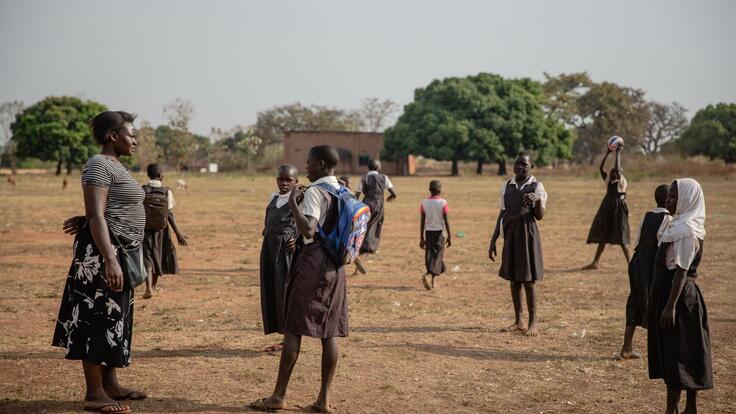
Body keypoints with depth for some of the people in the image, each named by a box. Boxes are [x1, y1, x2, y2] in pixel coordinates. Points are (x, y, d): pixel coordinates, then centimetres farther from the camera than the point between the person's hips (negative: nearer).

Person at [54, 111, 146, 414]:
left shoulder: (115, 166, 17)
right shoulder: (99, 165, -13)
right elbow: (96, 216, -21)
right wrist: (109, 260, -26)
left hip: (120, 251, 10)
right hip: (103, 252, -10)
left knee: (115, 318, 14)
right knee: (98, 318, -6)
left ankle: (110, 384, 22)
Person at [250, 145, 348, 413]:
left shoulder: (314, 192, -13)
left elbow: (308, 231, -26)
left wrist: (293, 203, -17)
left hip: (312, 263, -8)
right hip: (335, 266, 8)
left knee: (293, 328, -2)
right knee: (329, 332, 7)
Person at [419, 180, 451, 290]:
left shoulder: (424, 202, 0)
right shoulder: (443, 203, -7)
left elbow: (422, 222, 1)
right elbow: (446, 221, -8)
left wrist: (421, 238, 7)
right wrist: (449, 236, 0)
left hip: (428, 232, 2)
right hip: (439, 232, -2)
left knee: (429, 256, 12)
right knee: (438, 256, 4)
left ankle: (427, 274, -8)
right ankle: (434, 281, -7)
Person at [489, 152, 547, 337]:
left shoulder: (536, 186, -4)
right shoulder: (506, 186, 8)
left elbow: (540, 216, -9)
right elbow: (502, 214, 11)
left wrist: (537, 201, -30)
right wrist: (493, 241, 9)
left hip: (528, 236, -4)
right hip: (510, 236, 4)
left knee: (529, 280, -3)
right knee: (513, 279, 7)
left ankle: (533, 323, 5)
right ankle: (518, 321, 16)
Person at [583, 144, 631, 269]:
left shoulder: (622, 183, -8)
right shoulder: (609, 181, 9)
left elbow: (617, 168, -21)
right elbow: (601, 168, 6)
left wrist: (618, 152, -16)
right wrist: (607, 153, 2)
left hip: (618, 211, -7)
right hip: (607, 211, 8)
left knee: (621, 238, -6)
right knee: (602, 236, 12)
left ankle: (629, 263, 1)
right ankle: (595, 263, 18)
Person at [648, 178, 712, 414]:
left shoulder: (686, 230, -18)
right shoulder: (680, 225, 11)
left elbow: (681, 271, -21)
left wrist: (670, 306, -22)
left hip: (678, 296, -10)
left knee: (675, 353, -3)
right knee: (687, 353, 13)